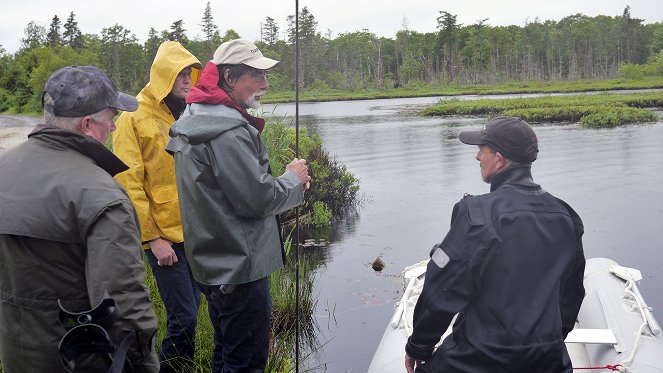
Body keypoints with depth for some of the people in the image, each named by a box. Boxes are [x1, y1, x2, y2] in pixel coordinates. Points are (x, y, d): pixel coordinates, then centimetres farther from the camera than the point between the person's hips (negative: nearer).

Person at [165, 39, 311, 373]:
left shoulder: (195, 120, 10)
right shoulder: (228, 131, -23)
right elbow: (257, 199, -22)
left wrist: (285, 182, 6)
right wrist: (293, 179, -4)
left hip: (213, 265, 10)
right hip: (240, 267, -10)